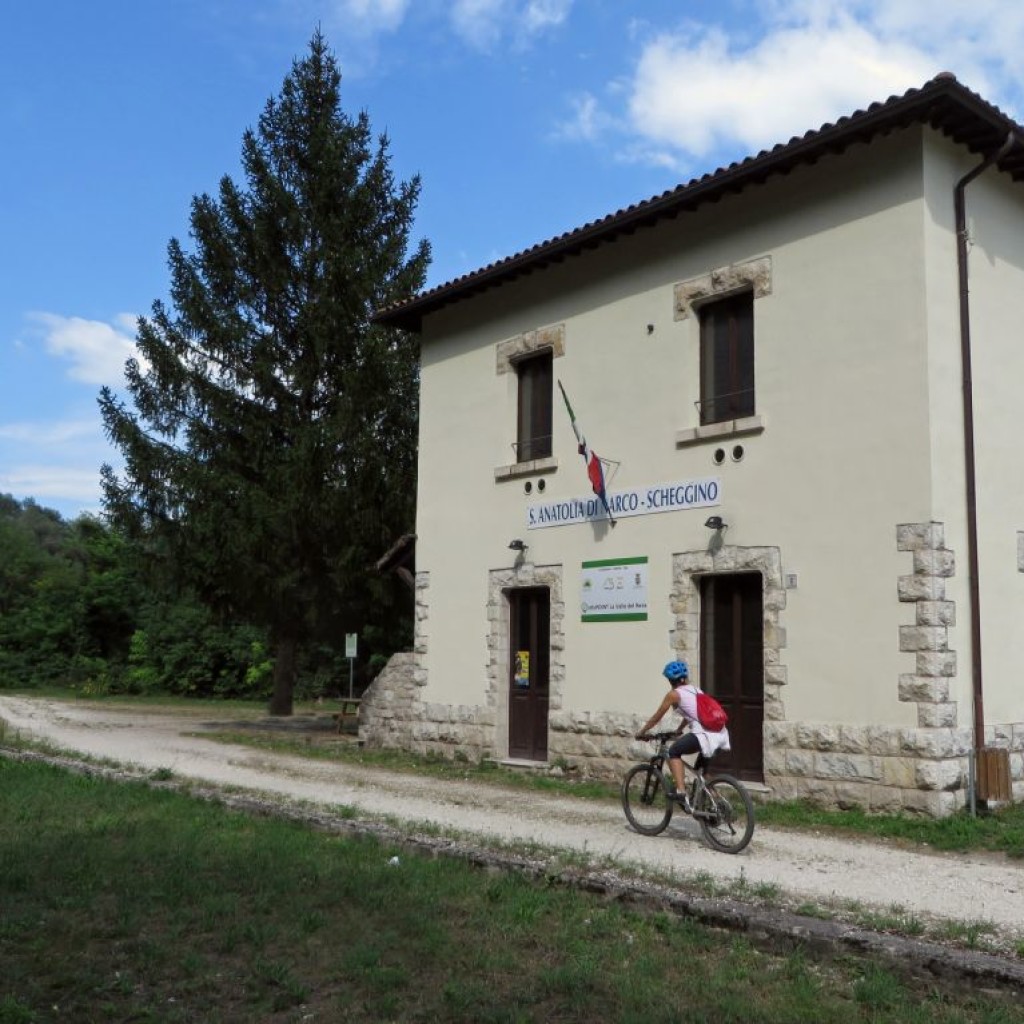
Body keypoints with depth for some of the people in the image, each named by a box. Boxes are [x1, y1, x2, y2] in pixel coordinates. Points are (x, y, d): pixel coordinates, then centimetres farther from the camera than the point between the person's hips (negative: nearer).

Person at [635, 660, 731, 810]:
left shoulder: (674, 694, 4)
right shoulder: (695, 690, 23)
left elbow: (657, 717, 11)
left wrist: (642, 732, 23)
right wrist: (679, 730, 50)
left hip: (705, 735, -7)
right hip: (720, 734, 7)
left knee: (674, 752, 8)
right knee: (701, 769, 24)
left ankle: (681, 791, -7)